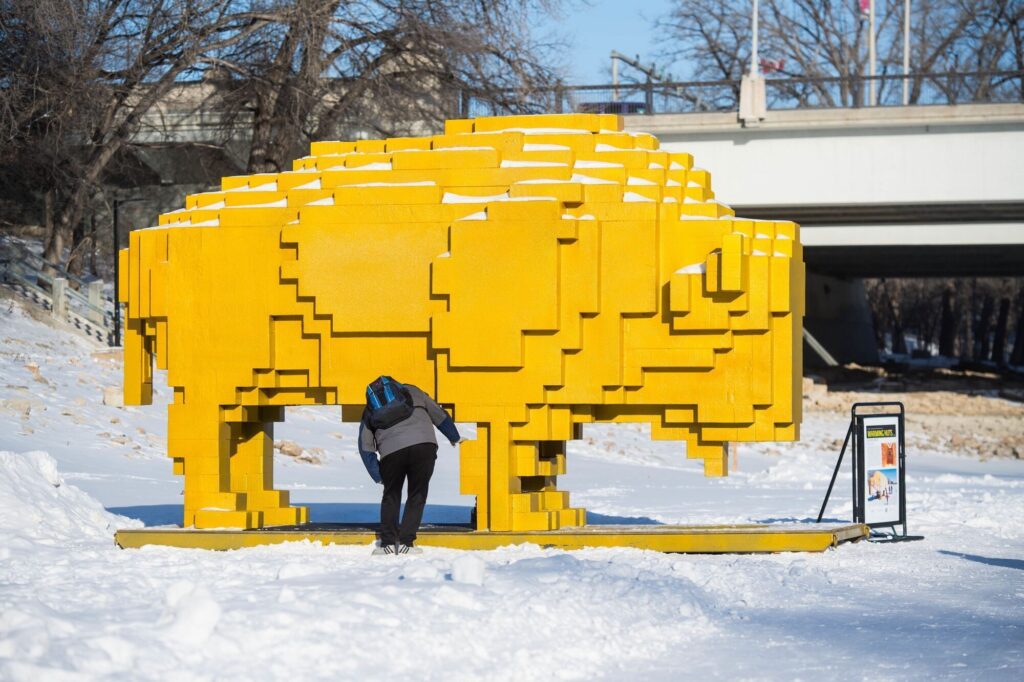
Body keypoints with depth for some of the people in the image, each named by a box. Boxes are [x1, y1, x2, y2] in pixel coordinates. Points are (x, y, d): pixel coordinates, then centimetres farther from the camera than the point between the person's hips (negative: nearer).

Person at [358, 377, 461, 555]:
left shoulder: (369, 412, 25)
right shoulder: (410, 391, 26)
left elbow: (365, 447, 18)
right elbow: (438, 414, 28)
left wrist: (378, 476, 20)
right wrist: (455, 437, 41)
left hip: (391, 451, 1)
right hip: (424, 445, -1)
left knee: (391, 496, 21)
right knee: (417, 496, 12)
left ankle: (388, 543, 16)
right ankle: (405, 543, 7)